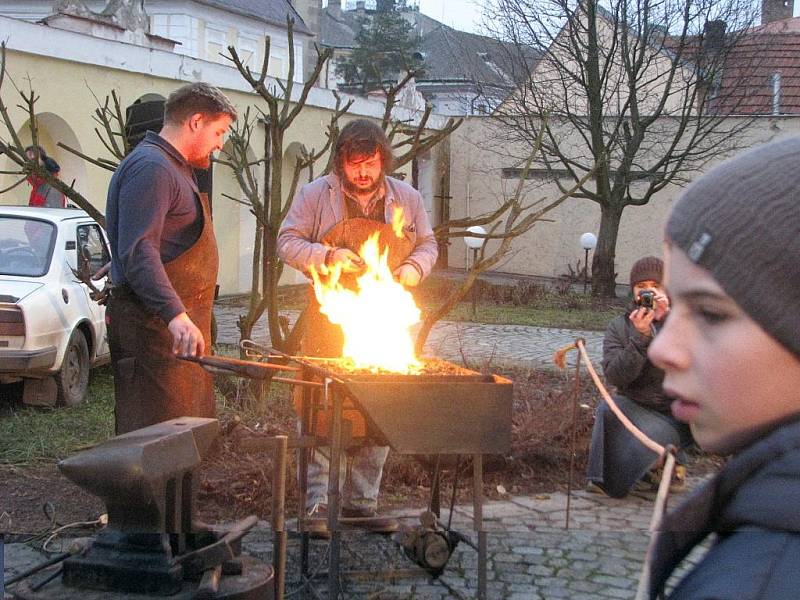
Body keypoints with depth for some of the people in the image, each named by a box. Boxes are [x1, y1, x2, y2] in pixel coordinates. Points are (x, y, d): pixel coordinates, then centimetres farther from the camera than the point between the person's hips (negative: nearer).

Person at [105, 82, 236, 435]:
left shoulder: (174, 168, 22)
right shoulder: (150, 167, -14)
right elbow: (137, 252, -25)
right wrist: (176, 315, -36)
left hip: (182, 326, 11)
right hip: (156, 327, -11)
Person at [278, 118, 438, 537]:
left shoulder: (406, 198, 9)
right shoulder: (316, 195, 0)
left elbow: (427, 244, 18)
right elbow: (288, 242, 0)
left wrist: (415, 267, -4)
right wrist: (327, 256, -17)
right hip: (331, 322, -3)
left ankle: (362, 500, 16)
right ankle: (319, 503, 2)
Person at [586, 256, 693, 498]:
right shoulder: (620, 326, 5)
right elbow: (614, 376, -10)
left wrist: (667, 318, -25)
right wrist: (640, 336, -21)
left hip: (676, 416, -2)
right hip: (635, 407, 2)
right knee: (609, 409, -29)